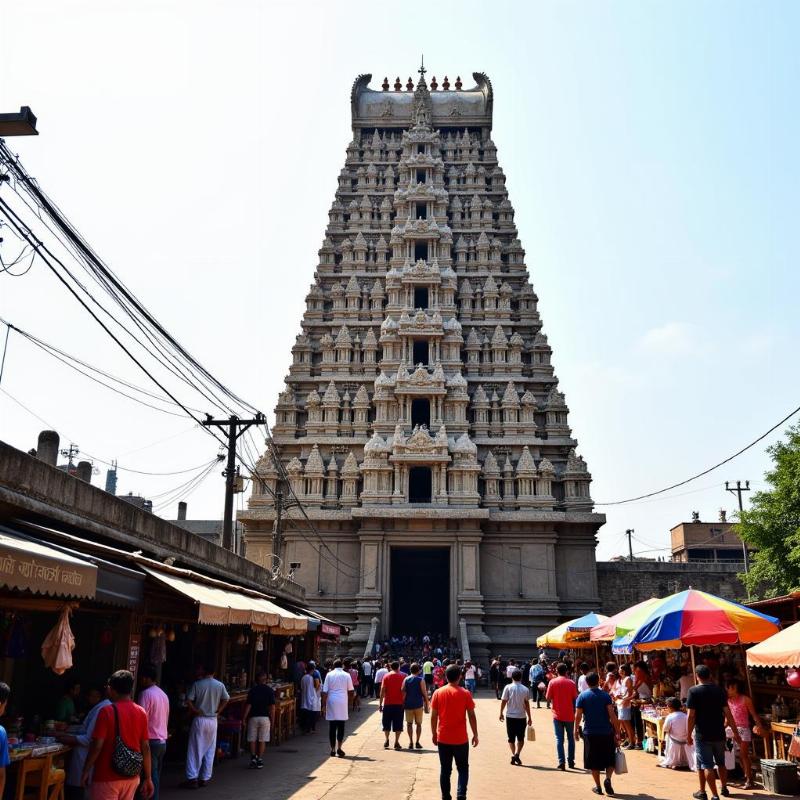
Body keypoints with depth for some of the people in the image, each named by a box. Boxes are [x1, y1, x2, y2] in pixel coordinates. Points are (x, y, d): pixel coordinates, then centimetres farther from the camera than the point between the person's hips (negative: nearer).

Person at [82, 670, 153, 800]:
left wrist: (86, 771, -2)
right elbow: (145, 748, 3)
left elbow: (97, 746, -15)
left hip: (107, 777, -5)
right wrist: (148, 778, 7)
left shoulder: (107, 711, -12)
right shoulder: (141, 713, 2)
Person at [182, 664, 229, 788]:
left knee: (195, 750, 2)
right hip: (213, 720, 2)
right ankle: (205, 778, 14)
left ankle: (192, 778, -2)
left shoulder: (197, 684, -8)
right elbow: (226, 700, -2)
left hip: (199, 719, -2)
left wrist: (194, 711, -1)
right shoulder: (220, 685, 0)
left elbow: (188, 701, -13)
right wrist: (218, 711, 4)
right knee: (210, 750, 11)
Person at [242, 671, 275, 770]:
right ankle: (259, 760, 7)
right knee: (262, 740, 8)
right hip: (265, 718, 1)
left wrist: (243, 719, -1)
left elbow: (248, 705, -6)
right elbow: (272, 707, -4)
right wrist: (272, 721, 3)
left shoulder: (252, 690, -3)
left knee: (252, 739, 10)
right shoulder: (270, 690, -2)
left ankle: (253, 758, -2)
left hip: (253, 717, 0)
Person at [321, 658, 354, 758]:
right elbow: (351, 691, 6)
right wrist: (349, 701, 22)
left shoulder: (329, 675, 2)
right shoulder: (346, 675, 3)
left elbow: (325, 691, -2)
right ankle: (339, 748, -7)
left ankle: (333, 749, 11)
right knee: (341, 726, 4)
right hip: (342, 703, 0)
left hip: (331, 702, 0)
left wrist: (324, 704, 2)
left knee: (332, 727, 7)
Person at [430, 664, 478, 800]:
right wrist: (475, 735, 3)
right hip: (461, 739, -1)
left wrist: (434, 734, 11)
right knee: (463, 768, 12)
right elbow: (471, 716, -6)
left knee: (445, 769, 12)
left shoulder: (438, 693, -3)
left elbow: (433, 716, 0)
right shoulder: (465, 694, -7)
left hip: (443, 739, 1)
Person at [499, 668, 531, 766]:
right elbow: (527, 704, 0)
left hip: (510, 716, -1)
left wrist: (501, 713, 6)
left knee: (511, 738, 11)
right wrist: (529, 718, 7)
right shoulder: (525, 689, -2)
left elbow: (503, 701, -6)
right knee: (520, 738, 11)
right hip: (521, 716, 1)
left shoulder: (508, 688, -6)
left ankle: (513, 755, 0)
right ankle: (517, 754, -6)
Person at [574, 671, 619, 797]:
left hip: (590, 733, 0)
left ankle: (598, 786, 12)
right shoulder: (605, 695, -3)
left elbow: (578, 716, -5)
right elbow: (611, 714, -9)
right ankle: (608, 778, -7)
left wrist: (576, 730, 8)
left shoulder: (582, 696, -2)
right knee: (610, 759, 14)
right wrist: (617, 731, -4)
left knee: (593, 761, 11)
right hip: (606, 732, 0)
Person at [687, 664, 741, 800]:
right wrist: (736, 733, 6)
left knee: (707, 766, 1)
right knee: (721, 763, 23)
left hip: (702, 735, -5)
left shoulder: (694, 691, -11)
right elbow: (728, 714, -1)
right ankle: (724, 788, 39)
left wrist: (689, 734, -4)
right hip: (719, 734, 5)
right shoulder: (719, 691, 1)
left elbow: (691, 715, -13)